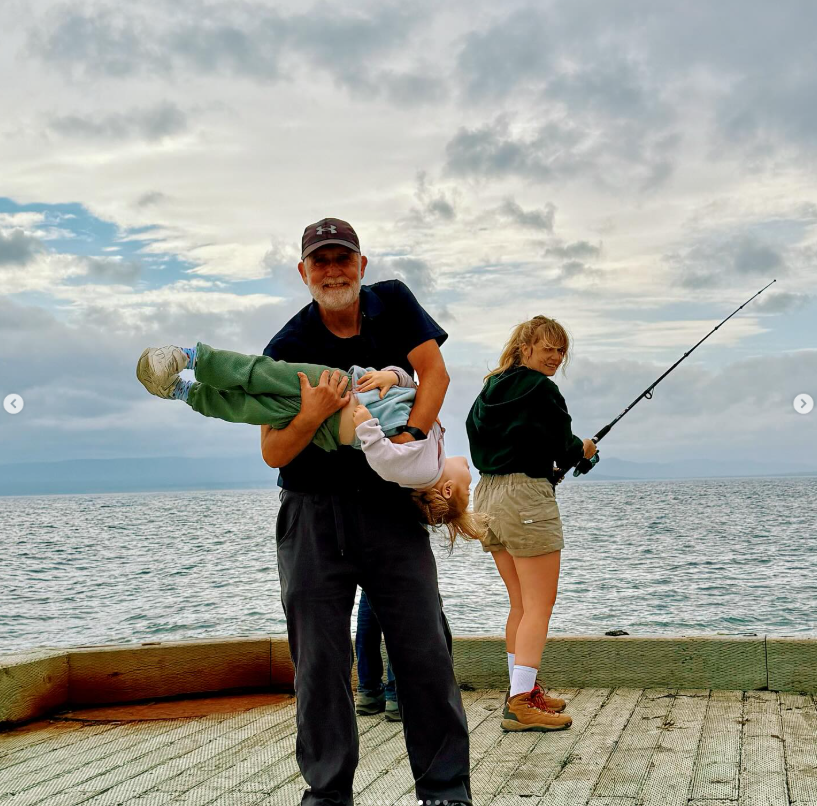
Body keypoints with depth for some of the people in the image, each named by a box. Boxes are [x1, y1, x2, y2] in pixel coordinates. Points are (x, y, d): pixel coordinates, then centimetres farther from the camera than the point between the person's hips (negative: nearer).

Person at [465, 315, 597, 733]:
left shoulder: (489, 390, 15)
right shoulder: (541, 390, -9)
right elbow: (561, 448, -9)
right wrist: (582, 448, 14)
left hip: (487, 495, 9)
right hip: (527, 495, -9)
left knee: (521, 605, 17)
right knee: (539, 607, -6)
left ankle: (524, 691, 25)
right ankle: (521, 705, -9)